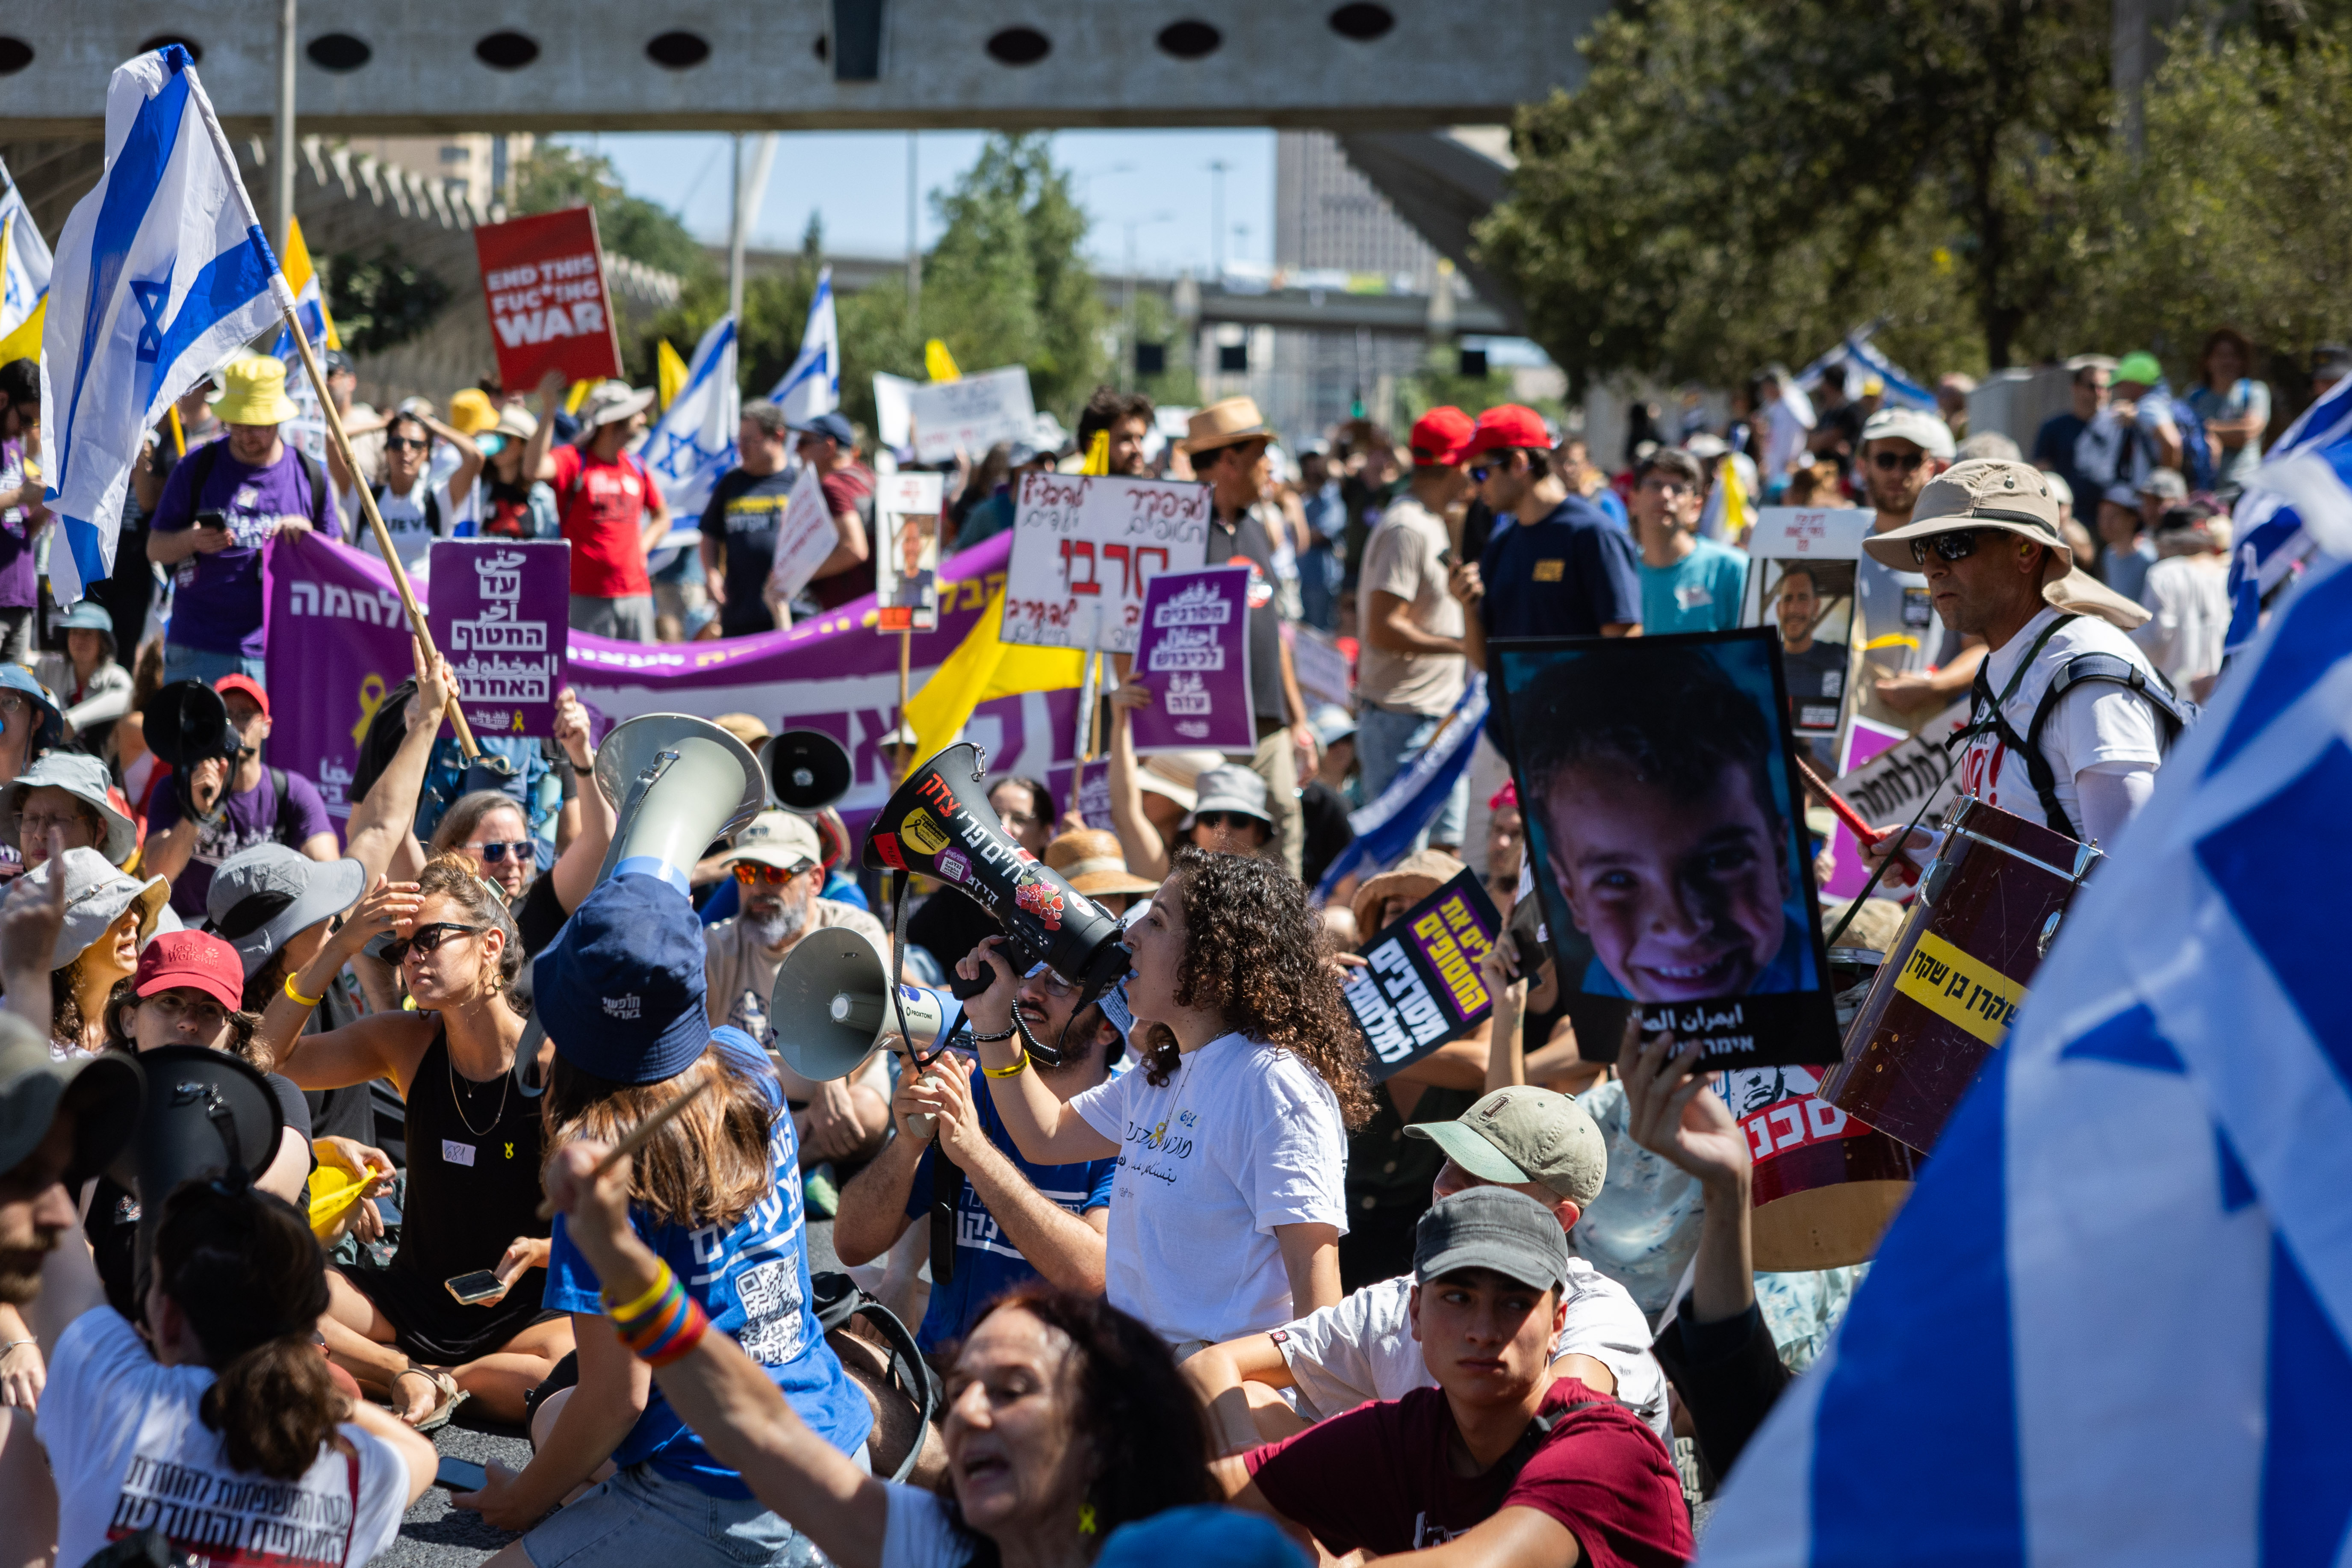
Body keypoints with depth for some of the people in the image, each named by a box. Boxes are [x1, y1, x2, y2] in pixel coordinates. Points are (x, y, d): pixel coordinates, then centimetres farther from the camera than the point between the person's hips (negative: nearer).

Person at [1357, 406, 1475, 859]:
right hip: (1402, 723, -10)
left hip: (1440, 718, 10)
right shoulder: (1406, 529, -17)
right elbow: (1383, 630, -22)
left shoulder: (1435, 524, 15)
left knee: (1444, 847, 12)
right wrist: (1464, 644, -20)